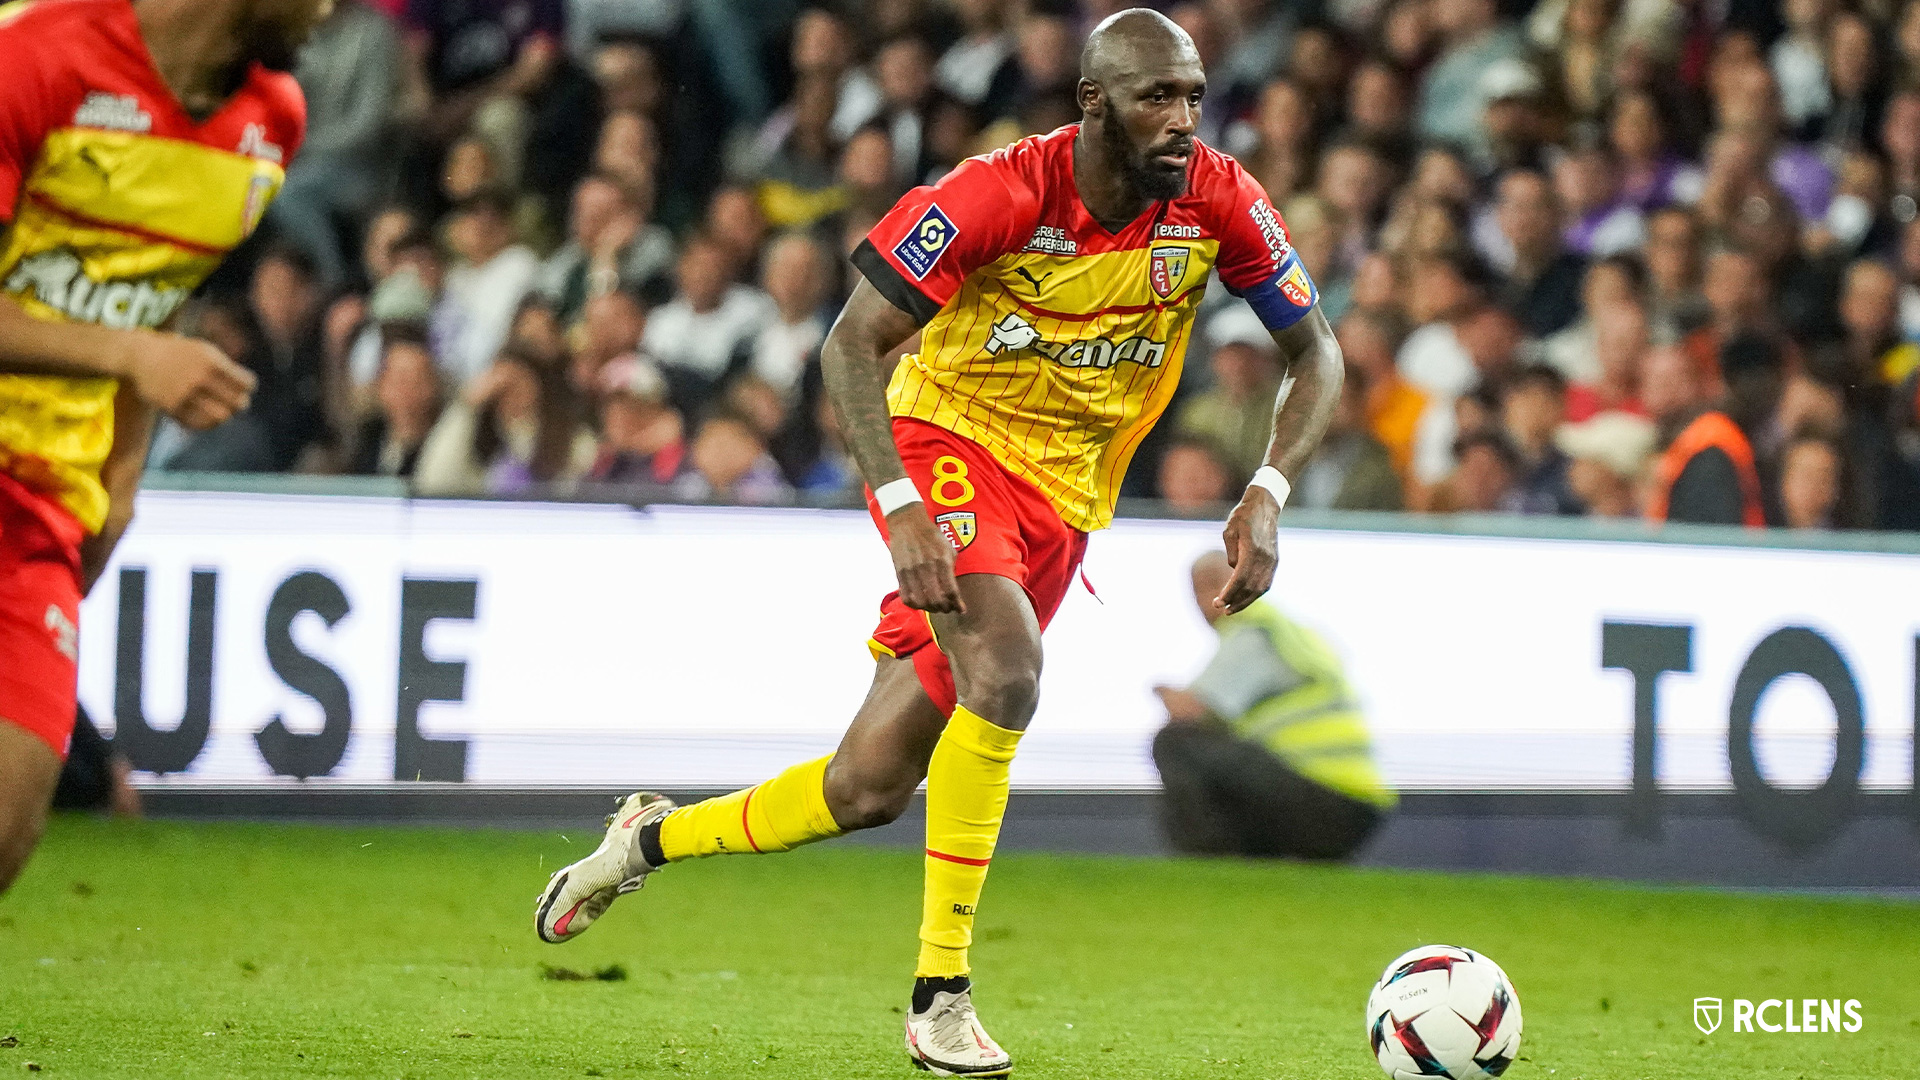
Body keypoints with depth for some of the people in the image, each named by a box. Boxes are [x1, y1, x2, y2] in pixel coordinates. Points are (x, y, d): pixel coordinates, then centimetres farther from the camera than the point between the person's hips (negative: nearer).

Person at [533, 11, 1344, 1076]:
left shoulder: (1217, 200, -10)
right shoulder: (996, 193, -21)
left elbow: (1315, 354, 1)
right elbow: (852, 344, -17)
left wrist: (1266, 495, -16)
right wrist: (902, 507, -29)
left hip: (1062, 504, 5)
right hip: (952, 444, -4)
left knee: (868, 789, 1)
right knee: (1006, 673, -32)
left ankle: (651, 838, 28)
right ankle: (941, 995, -23)